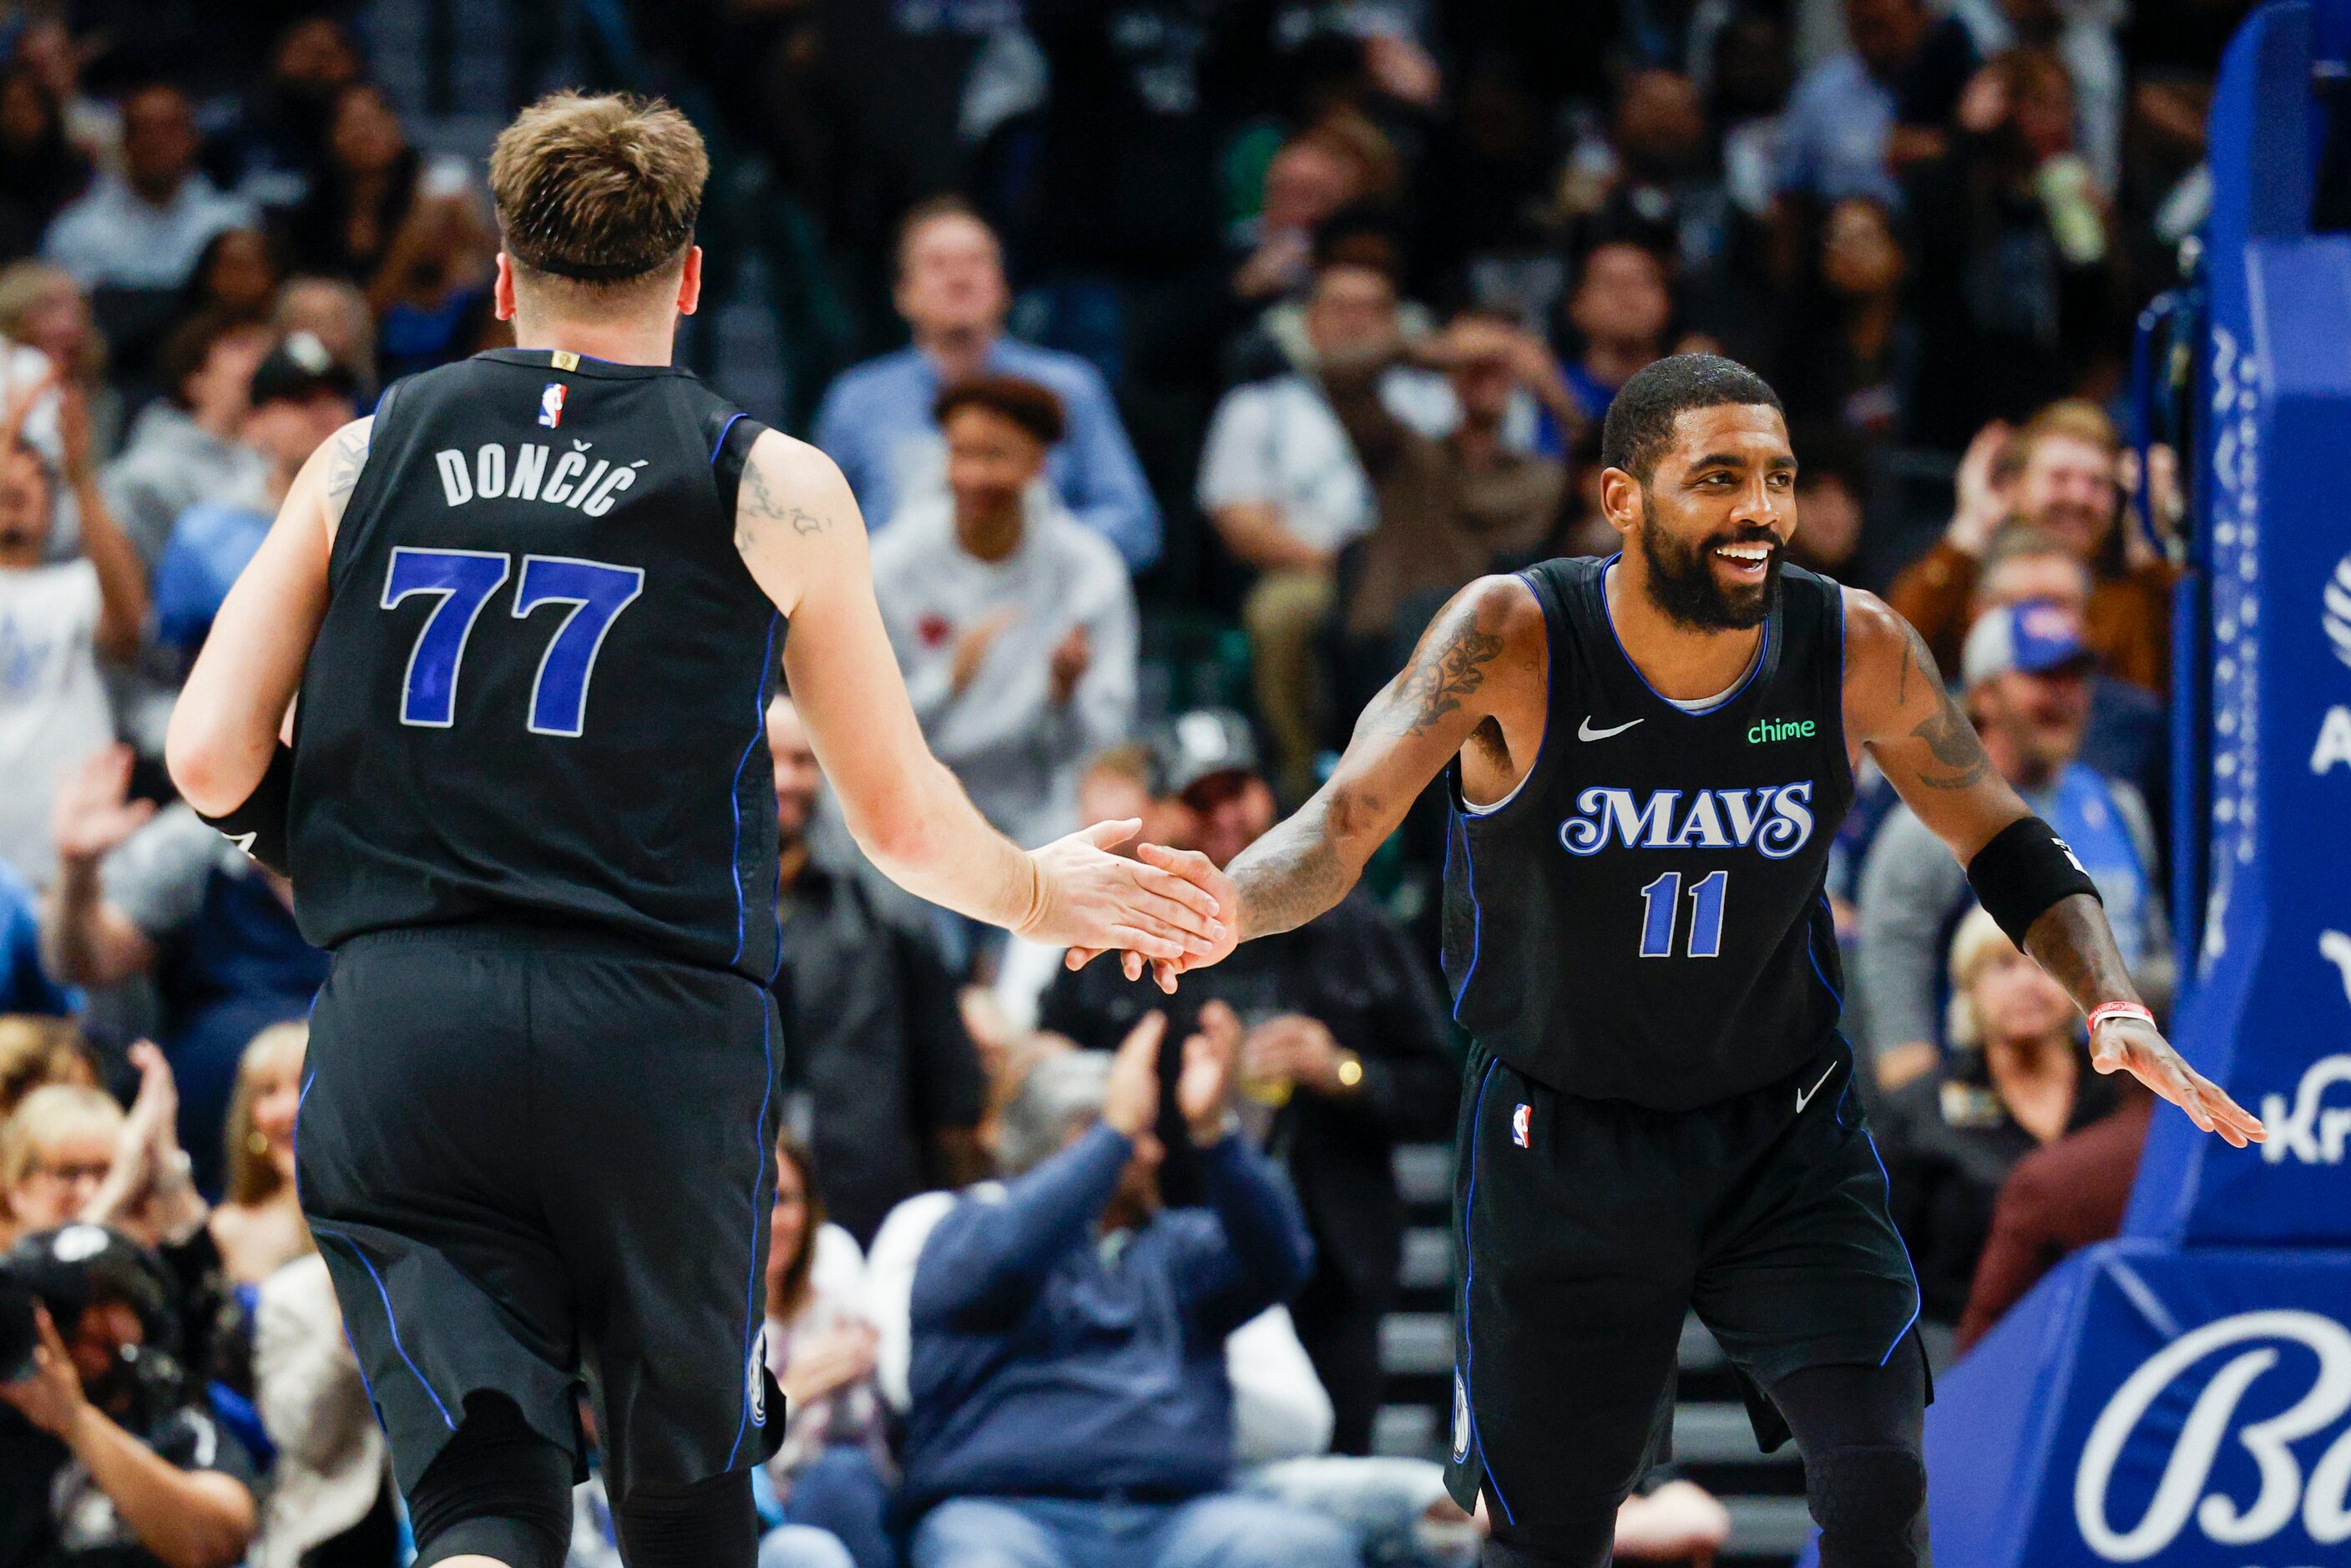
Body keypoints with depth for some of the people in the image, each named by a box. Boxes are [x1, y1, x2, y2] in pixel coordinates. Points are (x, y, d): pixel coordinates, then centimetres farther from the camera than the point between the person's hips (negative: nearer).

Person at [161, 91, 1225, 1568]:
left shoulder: (366, 457, 11)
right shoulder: (773, 488, 5)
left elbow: (211, 758, 6)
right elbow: (906, 821, 12)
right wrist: (1045, 895, 33)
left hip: (398, 1020, 1)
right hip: (659, 1029, -1)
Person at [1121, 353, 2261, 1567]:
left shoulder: (1855, 652, -13)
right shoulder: (1513, 638, -20)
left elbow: (2003, 842, 1)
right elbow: (1342, 826, -24)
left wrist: (2114, 1005, -13)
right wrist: (1232, 905, -46)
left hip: (1783, 1139, 1)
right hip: (1559, 1142, -1)